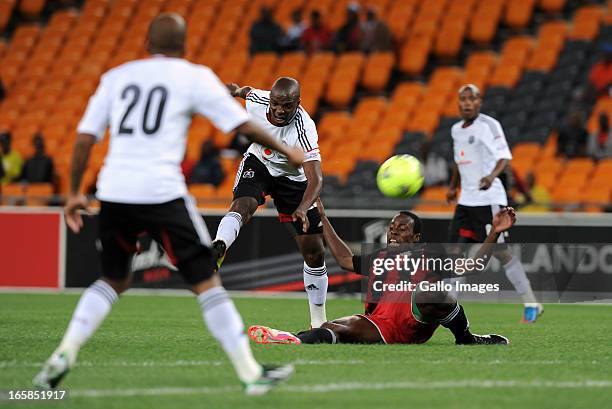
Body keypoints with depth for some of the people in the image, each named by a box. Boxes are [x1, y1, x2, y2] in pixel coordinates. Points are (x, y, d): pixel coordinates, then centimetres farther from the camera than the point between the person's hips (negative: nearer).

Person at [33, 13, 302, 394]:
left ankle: (64, 354, 9)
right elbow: (244, 125, 6)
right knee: (207, 282, 3)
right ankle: (250, 372, 1)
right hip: (162, 192, -4)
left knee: (113, 281, 23)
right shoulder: (194, 77, 5)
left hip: (114, 191, 4)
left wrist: (75, 193, 21)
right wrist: (286, 151, 21)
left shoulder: (116, 77, 15)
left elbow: (85, 138, 13)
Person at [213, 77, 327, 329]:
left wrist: (303, 208, -61)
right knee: (241, 205, -33)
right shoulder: (256, 100, -24)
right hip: (258, 163, 2)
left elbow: (315, 179, -47)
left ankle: (319, 322, 12)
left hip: (292, 178, -2)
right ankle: (217, 250, -58)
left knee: (314, 252, -2)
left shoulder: (304, 130, -36)